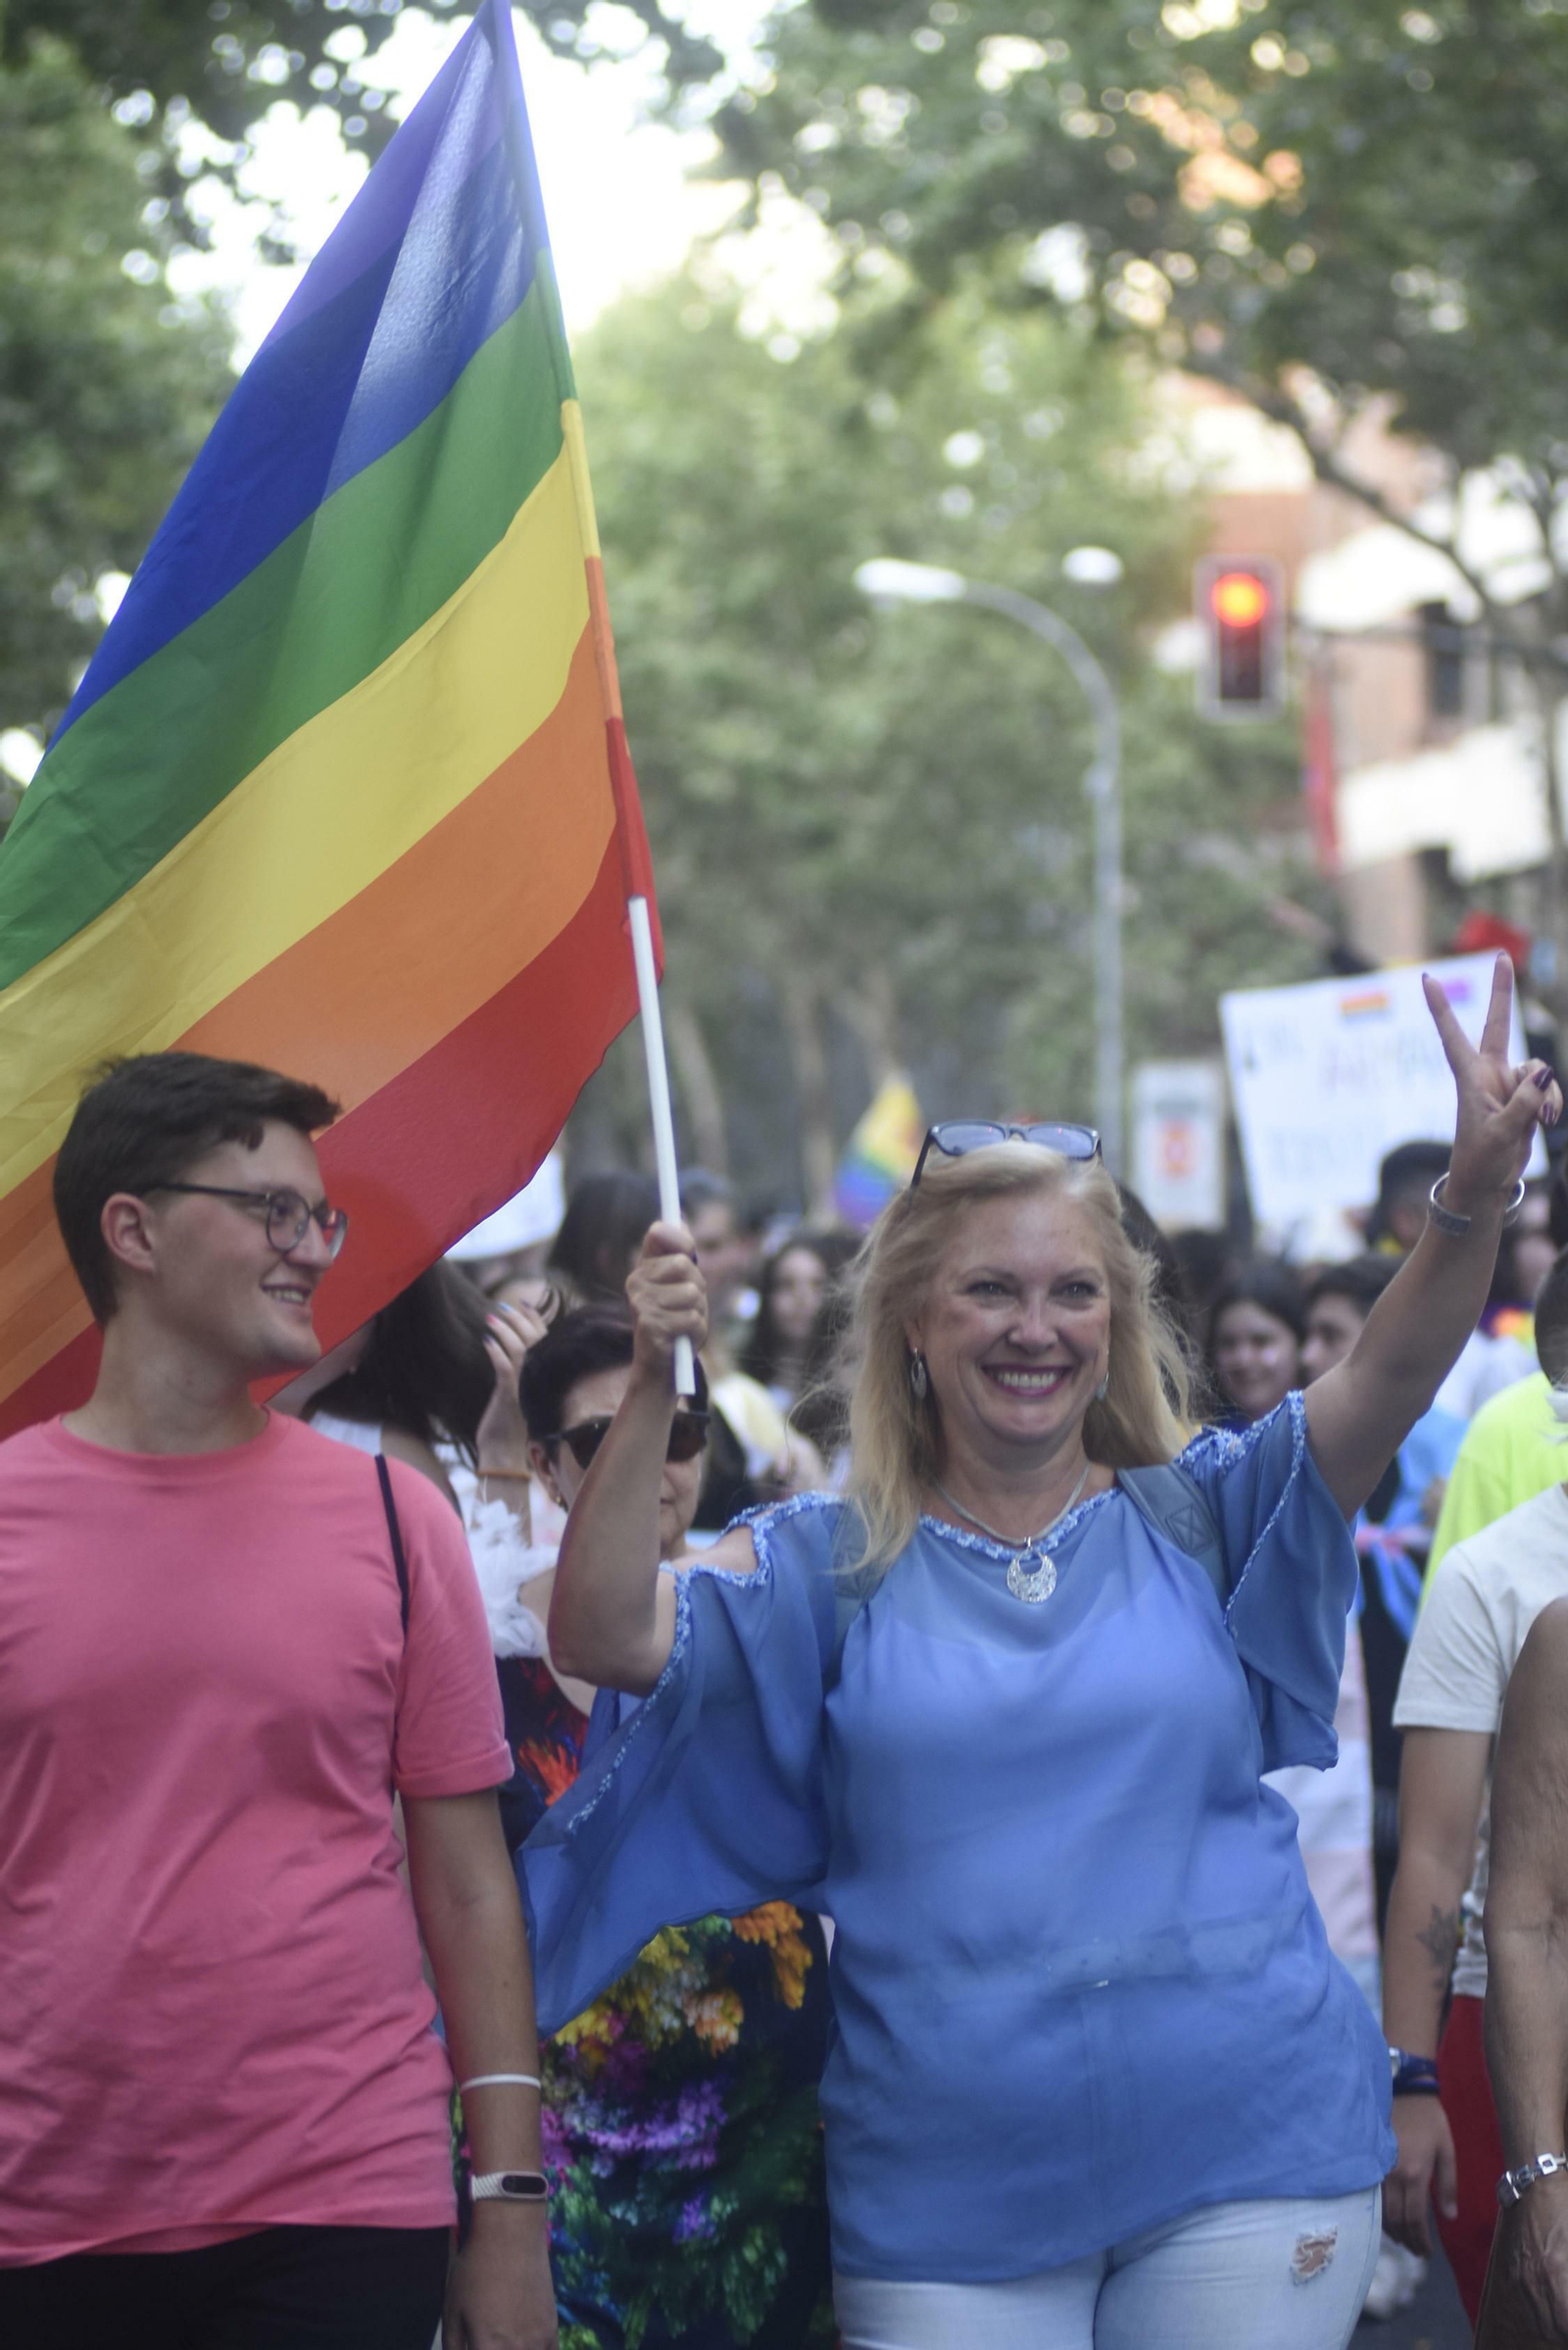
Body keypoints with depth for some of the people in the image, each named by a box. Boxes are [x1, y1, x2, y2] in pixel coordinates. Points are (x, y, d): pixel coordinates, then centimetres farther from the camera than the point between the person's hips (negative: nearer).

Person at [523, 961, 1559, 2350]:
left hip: (1245, 2149, 0)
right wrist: (656, 1390, -19)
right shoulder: (834, 1562, 5)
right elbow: (605, 1635, -8)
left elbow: (1385, 1383, -10)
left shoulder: (1196, 1519, 5)